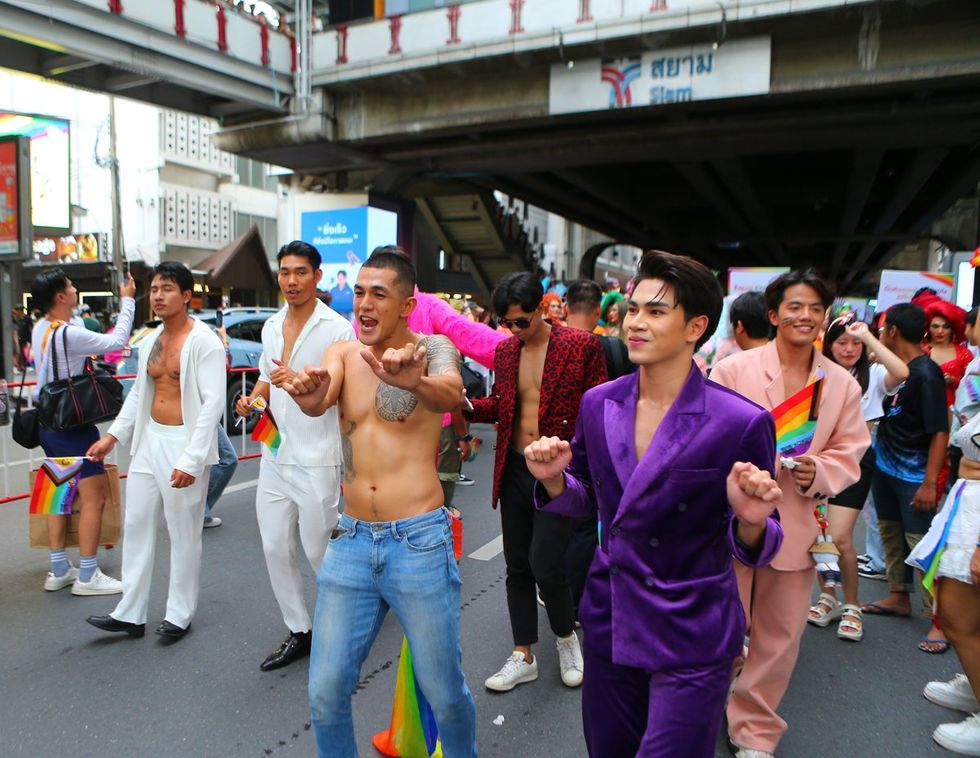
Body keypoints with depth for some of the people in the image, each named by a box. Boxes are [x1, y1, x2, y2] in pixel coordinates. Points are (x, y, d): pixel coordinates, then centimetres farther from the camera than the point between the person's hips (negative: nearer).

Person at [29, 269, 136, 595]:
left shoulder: (40, 328, 6)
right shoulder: (69, 334, -23)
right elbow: (117, 340, -16)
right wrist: (127, 301, -8)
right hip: (73, 426, -10)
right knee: (93, 497, -3)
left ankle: (59, 570, 24)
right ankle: (87, 576, 3)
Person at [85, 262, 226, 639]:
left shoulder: (204, 341, -13)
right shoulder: (149, 342, 10)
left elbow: (213, 402, -18)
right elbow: (138, 393, 20)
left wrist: (191, 459, -21)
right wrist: (112, 436, 13)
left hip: (185, 442, -7)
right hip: (149, 440, 7)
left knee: (183, 533, 5)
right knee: (136, 526, 12)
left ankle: (179, 614, 21)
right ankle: (129, 613, 25)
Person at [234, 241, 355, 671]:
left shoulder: (337, 329, -10)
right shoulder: (272, 326, 11)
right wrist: (252, 398, 2)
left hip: (318, 462, -7)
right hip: (275, 457, 7)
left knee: (319, 552, 3)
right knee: (276, 548, 11)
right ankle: (299, 632, 27)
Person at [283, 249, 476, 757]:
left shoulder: (431, 348, -3)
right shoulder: (343, 354, 6)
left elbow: (451, 393, -26)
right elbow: (320, 402, -15)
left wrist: (416, 381, -48)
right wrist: (308, 394, -39)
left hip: (418, 542, -3)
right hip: (351, 540, 4)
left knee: (444, 694, 8)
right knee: (325, 693, 9)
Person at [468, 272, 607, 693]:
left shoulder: (581, 346, -8)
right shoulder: (505, 350, 6)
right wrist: (469, 406, -6)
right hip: (515, 469, 5)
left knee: (545, 564, -7)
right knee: (517, 566, 12)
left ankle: (566, 636, 26)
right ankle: (524, 656, 29)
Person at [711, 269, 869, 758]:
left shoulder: (842, 384, 4)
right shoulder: (733, 369, -7)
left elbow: (849, 453, 7)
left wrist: (816, 472, -13)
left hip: (795, 525, 4)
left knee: (780, 636, 15)